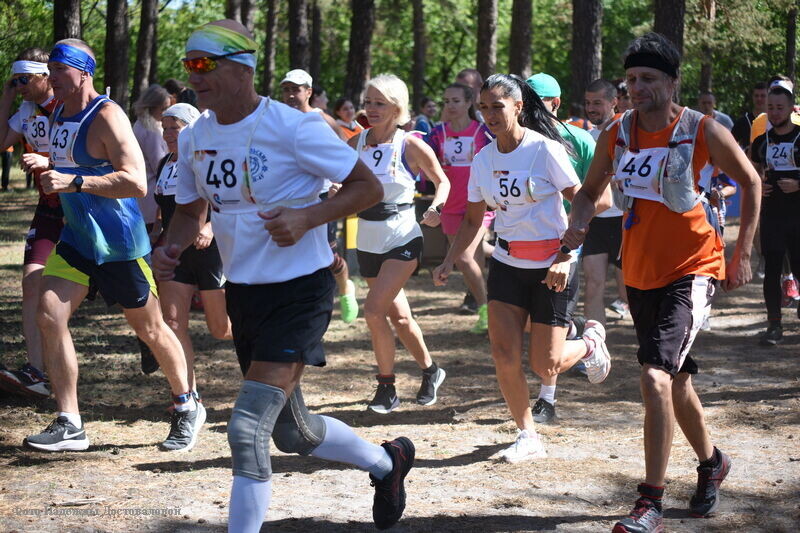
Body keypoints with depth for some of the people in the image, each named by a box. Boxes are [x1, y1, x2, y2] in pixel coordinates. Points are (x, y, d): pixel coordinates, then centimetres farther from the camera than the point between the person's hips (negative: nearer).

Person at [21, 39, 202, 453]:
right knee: (48, 316, -9)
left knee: (150, 330, 7)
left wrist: (74, 182, -33)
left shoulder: (106, 117, -18)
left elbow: (136, 182, -28)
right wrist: (46, 170, 10)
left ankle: (186, 409, 28)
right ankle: (68, 424, -4)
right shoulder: (57, 116, 9)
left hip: (120, 242, -7)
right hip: (77, 238, 7)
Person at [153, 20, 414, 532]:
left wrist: (306, 217, -25)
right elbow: (192, 210, 17)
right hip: (242, 291, 8)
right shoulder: (194, 137, 4)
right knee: (293, 432, 20)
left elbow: (368, 186, -11)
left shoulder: (293, 127, -16)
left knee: (247, 427, -18)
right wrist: (169, 248, -4)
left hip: (300, 290, -8)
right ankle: (387, 461, 45)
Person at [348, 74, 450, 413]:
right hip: (368, 240, 5)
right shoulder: (356, 144, 2)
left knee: (374, 310, -17)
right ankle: (430, 371, 34)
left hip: (402, 238, -5)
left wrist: (435, 208, -11)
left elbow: (442, 181, 5)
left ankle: (386, 387, -3)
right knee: (398, 316, 12)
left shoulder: (411, 146, -8)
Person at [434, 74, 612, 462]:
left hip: (552, 266, -4)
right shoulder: (483, 160, 1)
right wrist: (450, 261, -2)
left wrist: (564, 258, -20)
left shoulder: (545, 149, -14)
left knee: (545, 366, -3)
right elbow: (473, 220, 11)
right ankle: (528, 437, 11)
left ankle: (590, 342, 30)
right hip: (506, 263, 5)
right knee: (504, 356, -7)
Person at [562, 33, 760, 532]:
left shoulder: (703, 131, -12)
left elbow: (751, 182, 0)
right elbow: (591, 190, 13)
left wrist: (743, 254, -3)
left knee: (656, 378, -22)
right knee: (676, 380, 21)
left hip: (692, 270, -6)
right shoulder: (616, 133, 0)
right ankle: (712, 462, 47)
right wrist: (578, 227, -9)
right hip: (640, 274, 6)